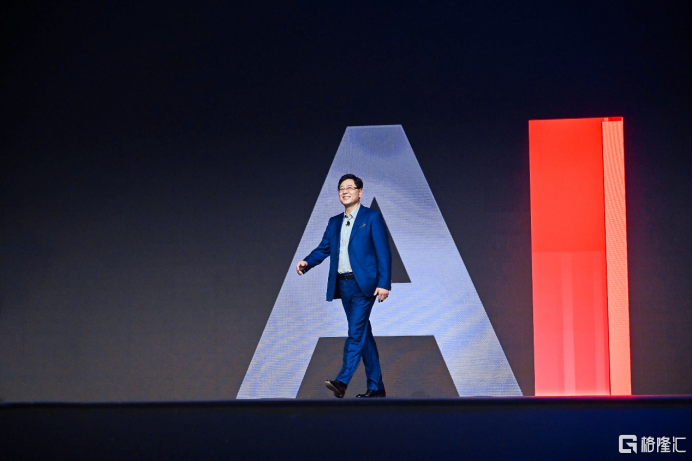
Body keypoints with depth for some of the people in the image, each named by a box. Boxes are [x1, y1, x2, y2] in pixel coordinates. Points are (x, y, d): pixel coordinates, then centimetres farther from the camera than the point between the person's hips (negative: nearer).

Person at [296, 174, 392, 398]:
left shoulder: (372, 218, 0)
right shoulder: (334, 222, 17)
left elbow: (383, 252, -6)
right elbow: (323, 249, 11)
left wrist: (384, 283, -14)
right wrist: (306, 262, -10)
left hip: (364, 284, -6)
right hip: (343, 285, 6)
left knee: (356, 331, -15)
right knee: (362, 334, 10)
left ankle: (342, 381, -22)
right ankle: (376, 386, 15)